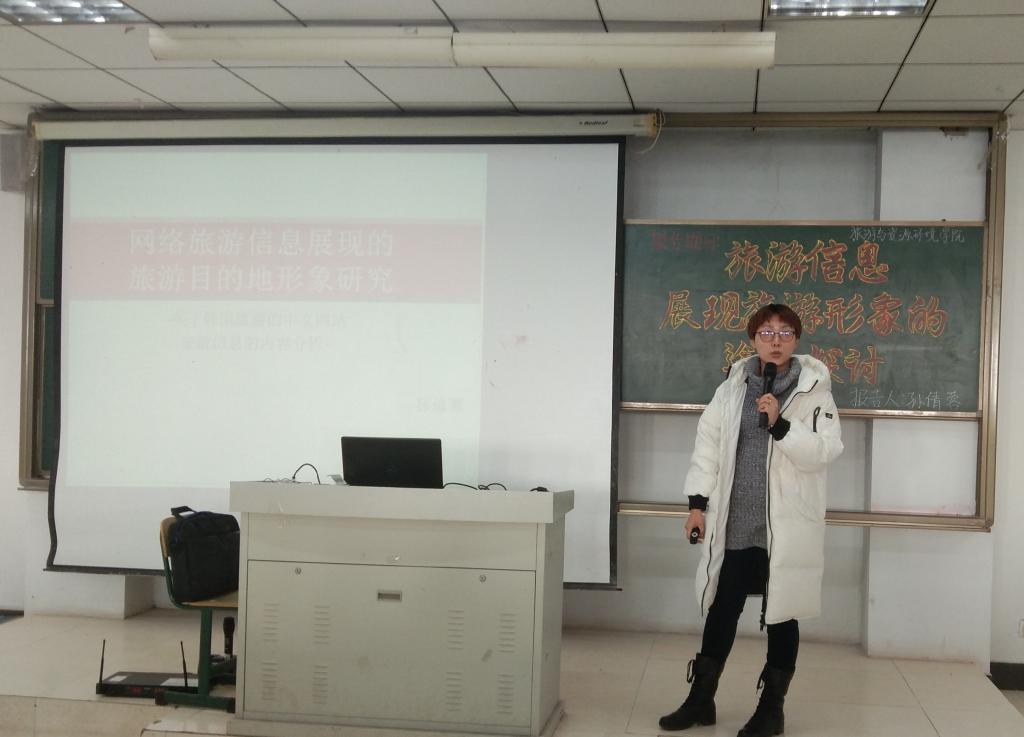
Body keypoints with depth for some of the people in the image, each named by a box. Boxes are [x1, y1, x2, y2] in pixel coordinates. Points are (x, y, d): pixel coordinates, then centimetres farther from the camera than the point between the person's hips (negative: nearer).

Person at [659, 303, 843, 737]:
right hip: (734, 522, 3)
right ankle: (701, 699, 23)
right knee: (721, 609, 11)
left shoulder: (814, 390, -3)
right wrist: (698, 502, 4)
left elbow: (825, 451, -12)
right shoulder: (732, 387, 6)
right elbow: (709, 442, 8)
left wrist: (780, 425, -24)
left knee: (781, 614, 7)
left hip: (786, 526, -3)